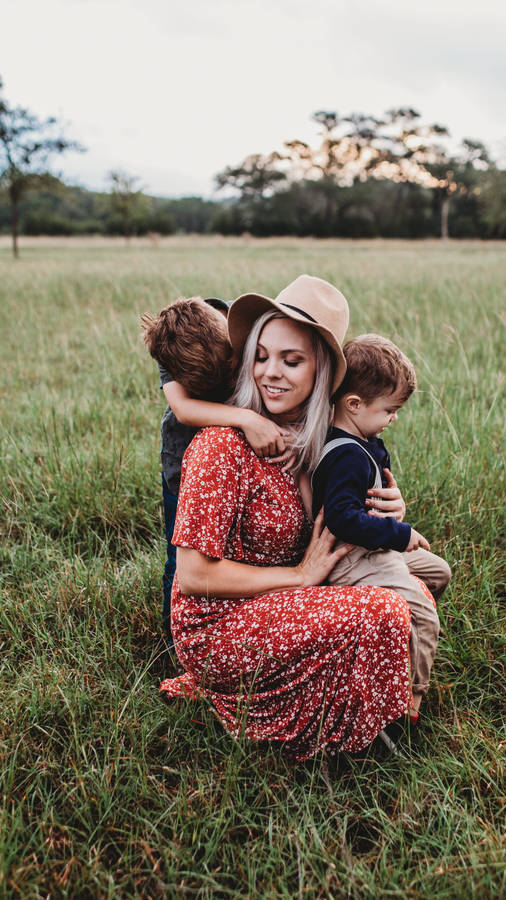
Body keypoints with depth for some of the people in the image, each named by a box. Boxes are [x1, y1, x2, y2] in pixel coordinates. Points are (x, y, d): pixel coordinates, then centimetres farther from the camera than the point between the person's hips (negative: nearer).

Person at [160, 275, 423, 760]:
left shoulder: (308, 438, 2)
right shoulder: (223, 445, -21)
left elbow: (330, 532, 16)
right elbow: (194, 576, -21)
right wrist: (300, 575, -16)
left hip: (275, 607, 8)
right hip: (216, 625, -8)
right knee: (382, 612, -21)